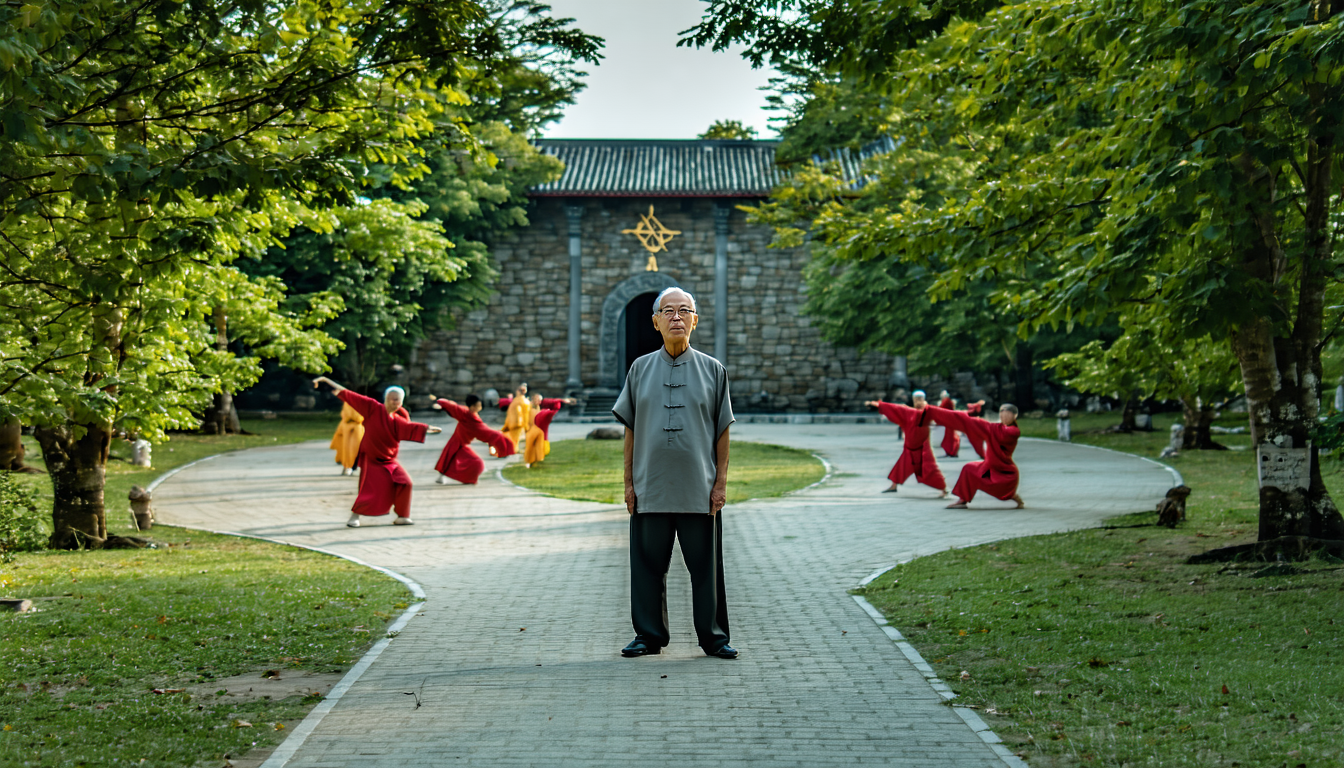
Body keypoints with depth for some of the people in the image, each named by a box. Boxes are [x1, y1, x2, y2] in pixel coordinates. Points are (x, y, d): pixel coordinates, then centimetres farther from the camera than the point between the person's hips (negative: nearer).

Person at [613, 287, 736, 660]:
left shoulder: (712, 370, 5)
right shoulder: (641, 369, 7)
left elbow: (722, 431, 5)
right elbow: (630, 429, 8)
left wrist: (721, 483, -1)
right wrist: (629, 482, 4)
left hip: (699, 489, -1)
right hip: (650, 488, 1)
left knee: (705, 565, 4)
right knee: (648, 563, 6)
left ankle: (714, 636, 15)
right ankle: (649, 635, 18)